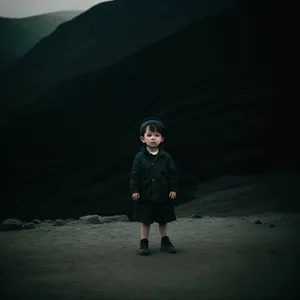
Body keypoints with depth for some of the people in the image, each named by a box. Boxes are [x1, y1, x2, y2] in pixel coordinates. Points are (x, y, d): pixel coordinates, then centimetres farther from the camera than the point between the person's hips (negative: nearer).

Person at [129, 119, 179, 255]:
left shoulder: (166, 157, -1)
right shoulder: (140, 157, -6)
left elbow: (173, 174, 1)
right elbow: (135, 175, -5)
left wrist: (173, 189, -4)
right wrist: (134, 190, -11)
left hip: (163, 196, 2)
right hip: (145, 196, -2)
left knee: (163, 220, 13)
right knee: (145, 221, 5)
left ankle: (165, 241, 27)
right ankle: (144, 243, 15)